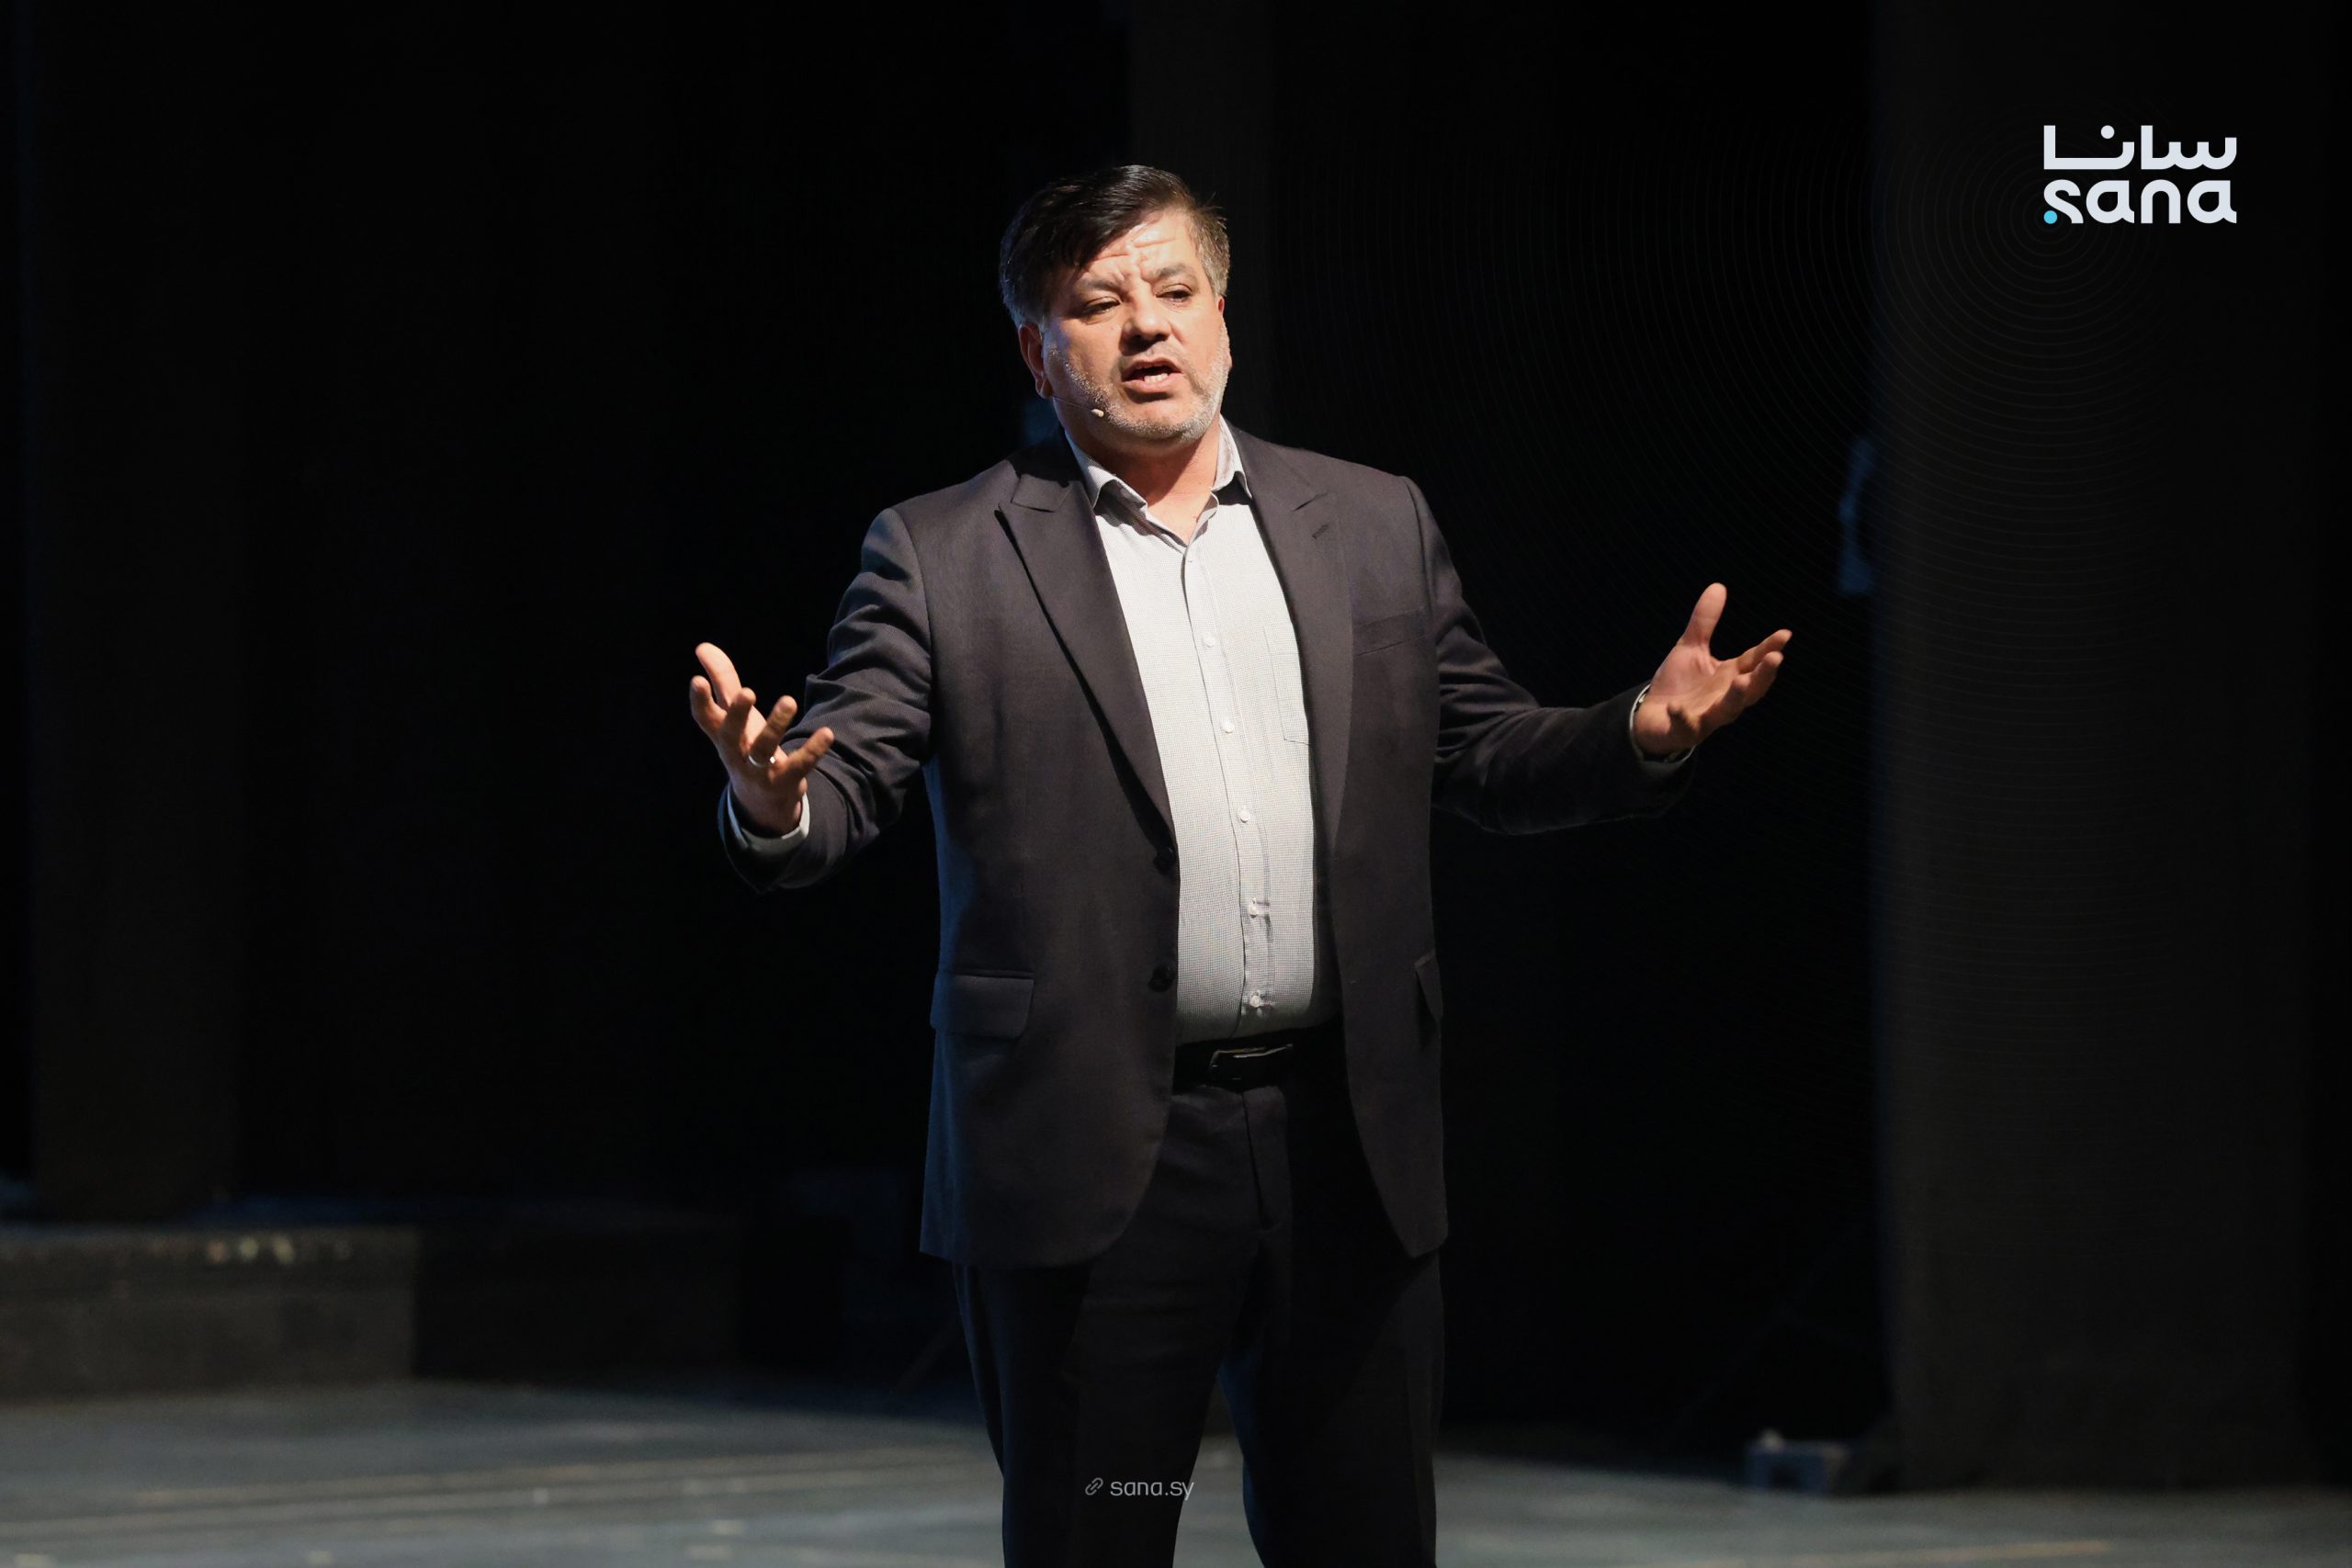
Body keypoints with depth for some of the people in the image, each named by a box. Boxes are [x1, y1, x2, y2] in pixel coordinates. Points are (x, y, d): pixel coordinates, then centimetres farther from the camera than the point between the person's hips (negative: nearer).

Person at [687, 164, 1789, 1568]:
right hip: (1097, 1166, -3)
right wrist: (772, 799, -27)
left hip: (1350, 1159, 3)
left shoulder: (1375, 526, 13)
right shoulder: (943, 558, 2)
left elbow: (1493, 762, 16)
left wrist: (1640, 735, -4)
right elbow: (840, 799, -4)